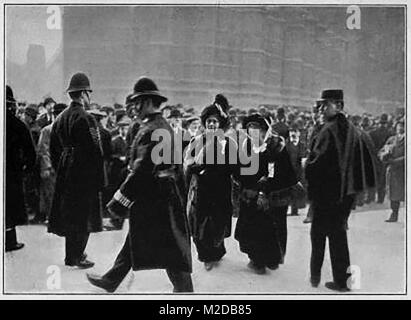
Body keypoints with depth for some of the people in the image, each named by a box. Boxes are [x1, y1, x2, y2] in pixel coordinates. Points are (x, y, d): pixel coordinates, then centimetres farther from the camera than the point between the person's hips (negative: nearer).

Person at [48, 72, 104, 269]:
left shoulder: (60, 118, 10)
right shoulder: (85, 118, -15)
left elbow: (53, 149, 15)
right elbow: (94, 151, -19)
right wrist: (99, 178, -15)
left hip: (64, 175, 8)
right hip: (84, 173, -8)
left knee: (69, 214, 16)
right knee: (82, 215, 0)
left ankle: (74, 252, 27)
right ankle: (74, 257, 6)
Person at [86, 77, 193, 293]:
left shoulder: (150, 130, -20)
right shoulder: (164, 126, 11)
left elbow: (142, 170, -25)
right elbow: (174, 166, 17)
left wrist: (119, 200, -21)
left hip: (152, 197, -10)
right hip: (165, 193, 10)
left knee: (171, 249, -1)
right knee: (134, 241, 20)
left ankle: (185, 290, 10)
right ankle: (111, 281, 34)